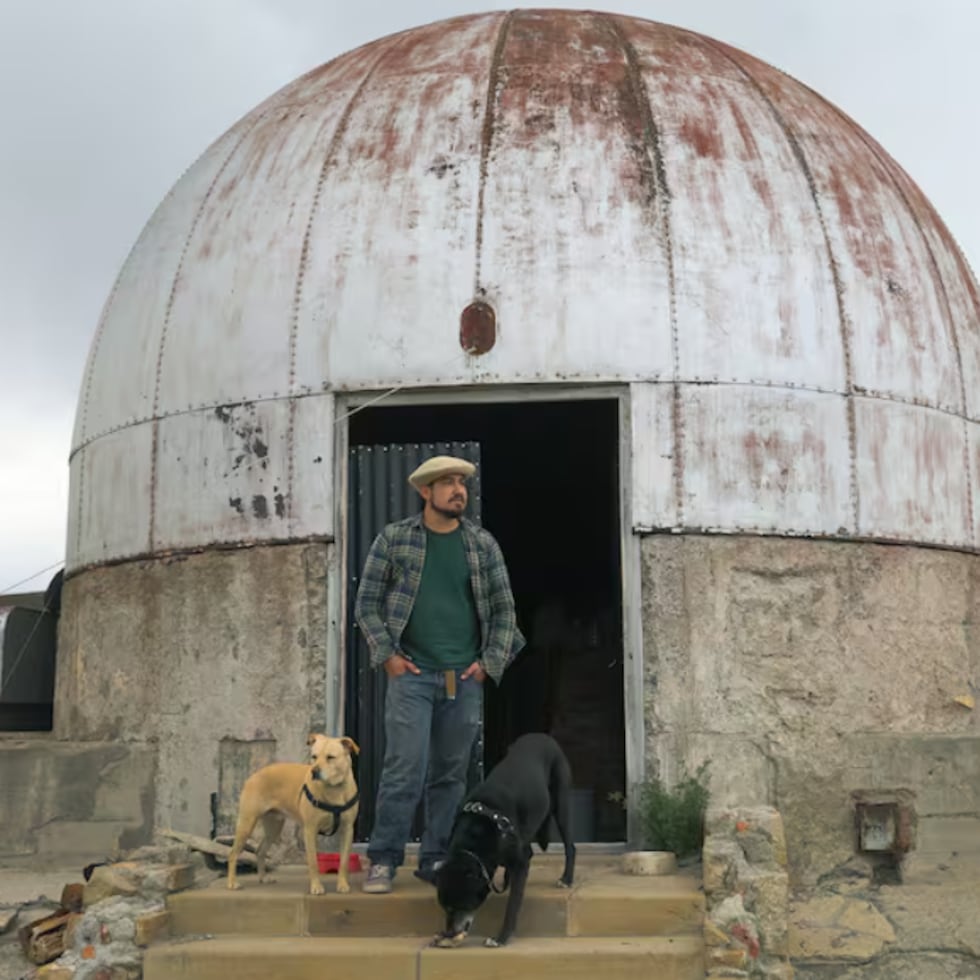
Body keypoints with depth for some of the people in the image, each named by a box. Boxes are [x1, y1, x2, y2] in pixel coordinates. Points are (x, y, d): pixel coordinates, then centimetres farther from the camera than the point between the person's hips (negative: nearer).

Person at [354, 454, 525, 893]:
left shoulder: (483, 544, 7)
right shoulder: (393, 539, 1)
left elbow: (503, 608, 11)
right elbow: (366, 603, 4)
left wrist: (490, 662, 2)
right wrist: (387, 654, -4)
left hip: (465, 678, 3)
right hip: (412, 675, -3)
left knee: (451, 773, 7)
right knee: (405, 768, -9)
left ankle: (436, 859, 17)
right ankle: (383, 860, 1)